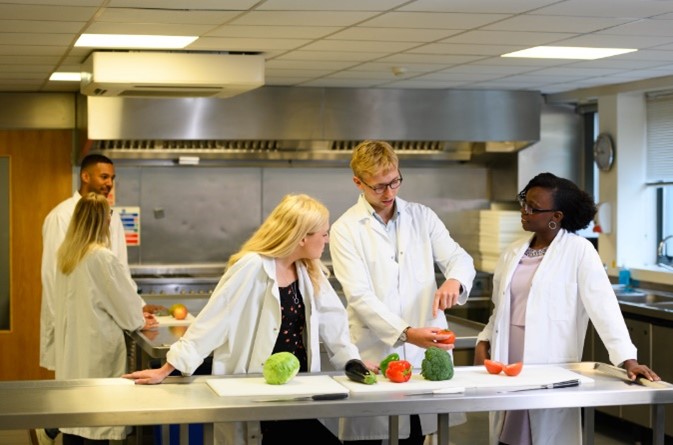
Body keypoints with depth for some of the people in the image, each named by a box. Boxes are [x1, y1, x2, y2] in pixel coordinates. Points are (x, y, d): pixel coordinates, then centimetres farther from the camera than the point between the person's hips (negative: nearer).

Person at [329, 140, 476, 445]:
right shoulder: (345, 229, -1)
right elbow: (360, 296, -10)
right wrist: (406, 334, -24)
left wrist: (454, 280, -19)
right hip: (374, 357, -3)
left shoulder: (422, 217, 11)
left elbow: (460, 259, 6)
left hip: (425, 352, 3)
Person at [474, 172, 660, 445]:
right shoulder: (514, 251, 11)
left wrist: (627, 359, -21)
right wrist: (484, 341, 6)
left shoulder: (579, 252, -7)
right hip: (507, 366, 6)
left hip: (551, 369, -5)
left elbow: (603, 305, -14)